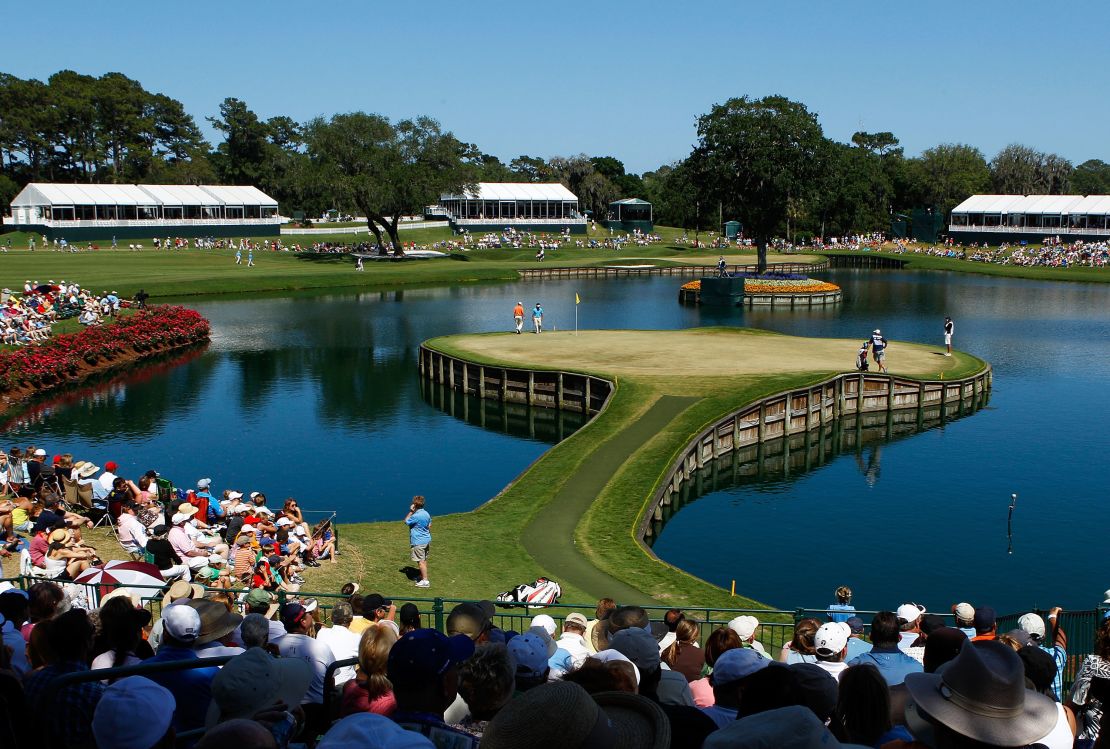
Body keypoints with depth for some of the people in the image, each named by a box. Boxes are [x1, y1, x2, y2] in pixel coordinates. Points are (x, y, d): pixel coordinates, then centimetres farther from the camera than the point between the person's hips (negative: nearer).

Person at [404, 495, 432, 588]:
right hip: (427, 540, 9)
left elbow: (406, 521, -6)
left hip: (418, 542, -9)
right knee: (424, 560, 18)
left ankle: (425, 581, -3)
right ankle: (422, 576, 30)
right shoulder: (426, 513, 4)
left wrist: (411, 511, -7)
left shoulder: (416, 516, -22)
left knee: (421, 561, -4)